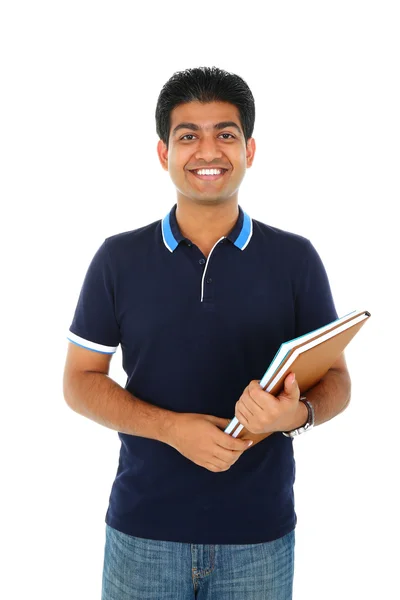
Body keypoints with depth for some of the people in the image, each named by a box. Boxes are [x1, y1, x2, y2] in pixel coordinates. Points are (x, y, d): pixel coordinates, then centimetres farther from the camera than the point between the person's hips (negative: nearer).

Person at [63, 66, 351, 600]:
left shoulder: (296, 259, -1)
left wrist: (298, 413, -20)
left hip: (260, 533, 1)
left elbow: (337, 380, 3)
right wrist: (171, 427, -15)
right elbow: (80, 381, 0)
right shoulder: (119, 258, -1)